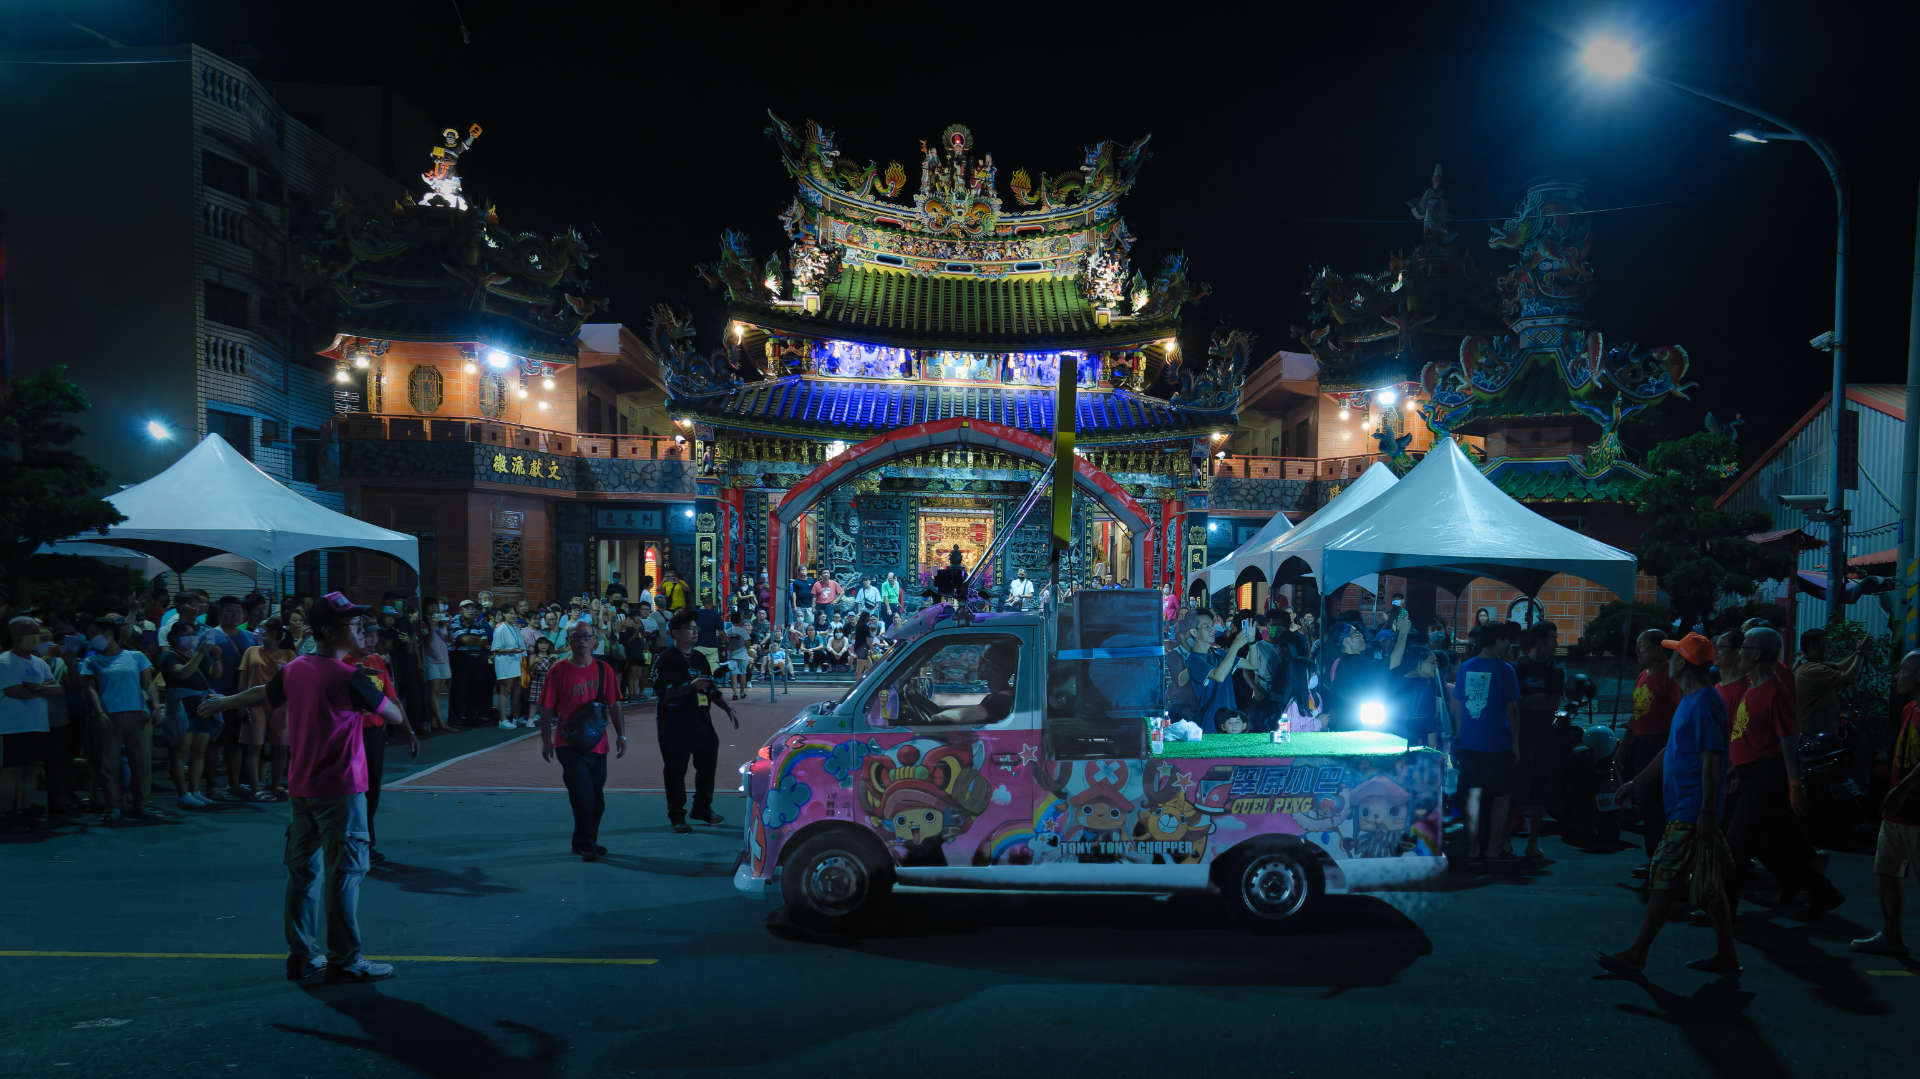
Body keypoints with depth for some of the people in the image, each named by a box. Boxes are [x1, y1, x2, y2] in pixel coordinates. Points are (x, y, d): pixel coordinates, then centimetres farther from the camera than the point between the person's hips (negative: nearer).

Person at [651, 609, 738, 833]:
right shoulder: (666, 660, -6)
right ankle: (677, 816, 11)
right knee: (676, 771, 0)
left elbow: (712, 690, 22)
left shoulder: (700, 659, 16)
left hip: (702, 723, 6)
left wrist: (728, 708, 12)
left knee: (707, 765, 10)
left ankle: (702, 808, 27)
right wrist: (690, 687, -25)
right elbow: (662, 692, -16)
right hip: (675, 726, -6)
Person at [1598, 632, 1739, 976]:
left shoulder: (1705, 702, -17)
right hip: (1686, 810, 10)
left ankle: (1636, 956, -2)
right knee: (1709, 886, 14)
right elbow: (1671, 751, 22)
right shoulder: (1689, 700, 15)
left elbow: (1712, 760, -21)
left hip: (1692, 813, -10)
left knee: (1664, 882, -6)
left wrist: (1707, 812, -22)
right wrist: (1636, 782, 22)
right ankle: (1726, 955, 22)